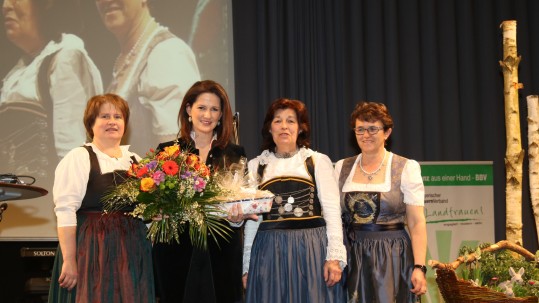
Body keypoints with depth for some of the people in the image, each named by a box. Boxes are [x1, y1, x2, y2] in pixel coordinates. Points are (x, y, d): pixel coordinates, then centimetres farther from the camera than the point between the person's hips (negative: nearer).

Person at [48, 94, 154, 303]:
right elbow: (65, 211, -11)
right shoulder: (78, 158, -3)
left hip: (133, 252, 5)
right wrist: (69, 261, -17)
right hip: (93, 251, -5)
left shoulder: (136, 161, 15)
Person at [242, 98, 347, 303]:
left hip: (312, 249, -1)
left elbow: (332, 211, 0)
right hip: (269, 253, 2)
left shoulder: (318, 161, 4)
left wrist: (334, 256, -10)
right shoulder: (256, 165, 11)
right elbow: (251, 219, 11)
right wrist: (247, 266, 8)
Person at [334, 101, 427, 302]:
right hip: (352, 258, 3)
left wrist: (419, 267, -15)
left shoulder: (406, 168, -3)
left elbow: (417, 223, -6)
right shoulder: (342, 167, 7)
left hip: (393, 256, -3)